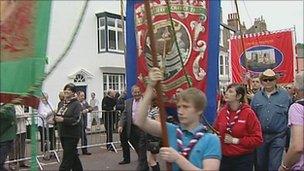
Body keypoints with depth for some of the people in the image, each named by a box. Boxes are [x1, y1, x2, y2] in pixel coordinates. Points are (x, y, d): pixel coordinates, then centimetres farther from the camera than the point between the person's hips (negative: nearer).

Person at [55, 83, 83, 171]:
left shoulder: (76, 104, -10)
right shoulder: (62, 104, 11)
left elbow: (76, 120, -19)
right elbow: (59, 116, 19)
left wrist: (63, 120, -26)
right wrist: (56, 118, -3)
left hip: (72, 135, -7)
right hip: (63, 134, 7)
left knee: (67, 159, -4)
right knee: (73, 156, 19)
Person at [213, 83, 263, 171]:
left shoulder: (248, 113, -10)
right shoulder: (222, 111, 1)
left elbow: (258, 139, -11)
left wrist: (236, 140, -15)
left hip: (243, 159, -3)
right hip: (224, 158, 3)